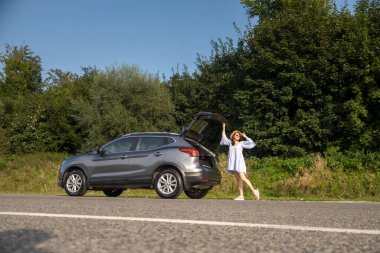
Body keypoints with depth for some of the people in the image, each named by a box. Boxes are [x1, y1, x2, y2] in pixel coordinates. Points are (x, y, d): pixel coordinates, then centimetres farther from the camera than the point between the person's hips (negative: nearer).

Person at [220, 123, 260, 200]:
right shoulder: (230, 142, 16)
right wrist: (224, 128, 23)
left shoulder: (241, 143, 8)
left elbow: (252, 143, 3)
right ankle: (241, 196, -2)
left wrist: (245, 137, 7)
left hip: (239, 162, -4)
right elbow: (224, 137, 26)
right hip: (232, 163, 4)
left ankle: (254, 191, -8)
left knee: (242, 178, -15)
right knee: (238, 179, 1)